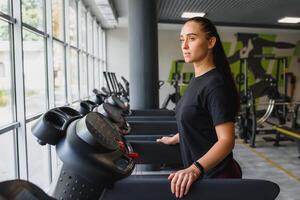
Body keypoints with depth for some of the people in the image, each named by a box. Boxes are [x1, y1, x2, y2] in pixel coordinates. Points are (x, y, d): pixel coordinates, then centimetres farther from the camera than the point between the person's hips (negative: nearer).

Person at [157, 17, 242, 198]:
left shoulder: (215, 83, -21)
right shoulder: (198, 80, 6)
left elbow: (226, 140, -25)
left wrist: (195, 169, -36)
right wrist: (175, 138, 27)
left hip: (216, 176, -8)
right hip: (200, 173, 8)